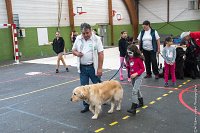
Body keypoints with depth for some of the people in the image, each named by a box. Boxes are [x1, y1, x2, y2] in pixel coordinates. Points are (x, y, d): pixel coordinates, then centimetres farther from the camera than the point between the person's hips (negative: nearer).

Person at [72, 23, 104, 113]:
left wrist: (100, 68, -15)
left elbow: (100, 54, -11)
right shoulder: (78, 39, 3)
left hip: (93, 67, -4)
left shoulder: (96, 39, -9)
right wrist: (77, 53, -11)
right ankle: (86, 105, 22)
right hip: (82, 68, 4)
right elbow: (73, 50, 13)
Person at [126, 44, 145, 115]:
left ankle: (133, 108, -18)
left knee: (134, 90, -17)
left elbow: (142, 68, -14)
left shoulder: (138, 59, -18)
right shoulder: (129, 58, 2)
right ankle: (141, 102, 43)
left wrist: (136, 74, -26)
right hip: (132, 76, 8)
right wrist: (127, 66, -7)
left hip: (139, 76, -8)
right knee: (137, 89, 21)